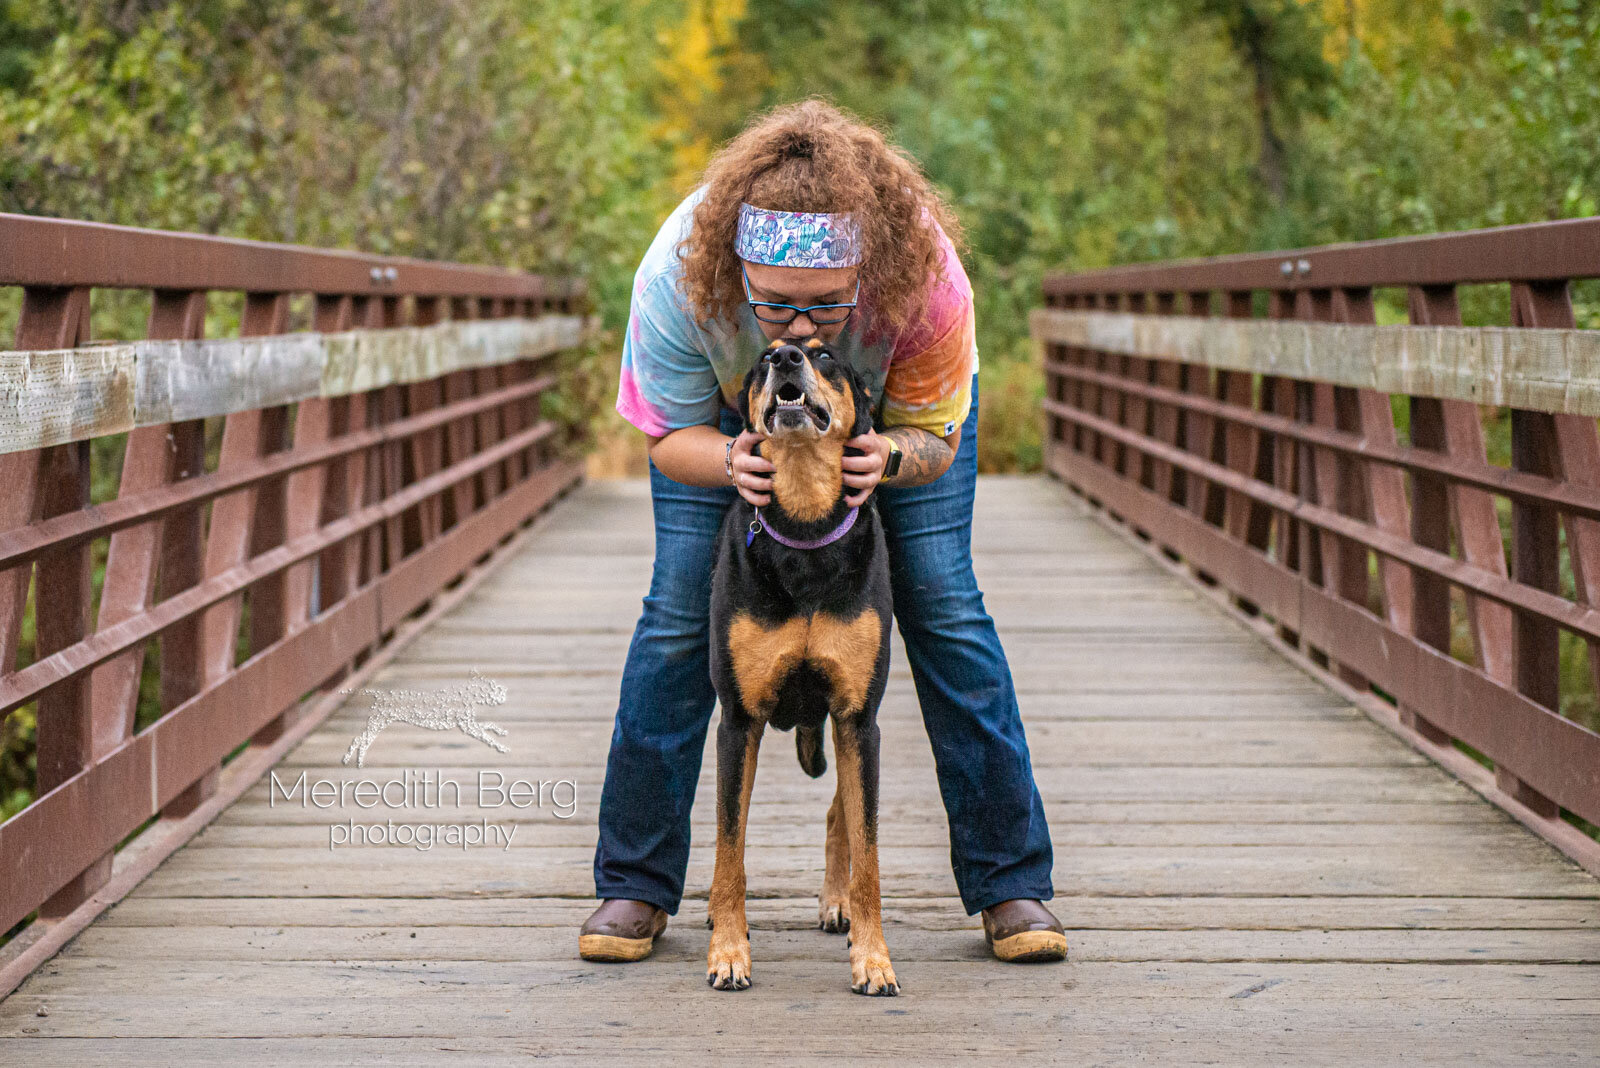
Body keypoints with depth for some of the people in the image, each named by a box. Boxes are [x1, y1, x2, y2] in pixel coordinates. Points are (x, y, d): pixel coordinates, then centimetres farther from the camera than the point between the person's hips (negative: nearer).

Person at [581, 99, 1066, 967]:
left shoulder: (926, 275, -41)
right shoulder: (677, 275, -40)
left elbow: (934, 440, -24)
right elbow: (671, 435, -23)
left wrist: (890, 456, -48)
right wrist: (731, 462, -46)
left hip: (895, 404, 0)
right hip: (729, 409, 1)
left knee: (943, 604, -9)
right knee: (679, 610, -9)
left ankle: (1011, 884, 0)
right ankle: (633, 886, 3)